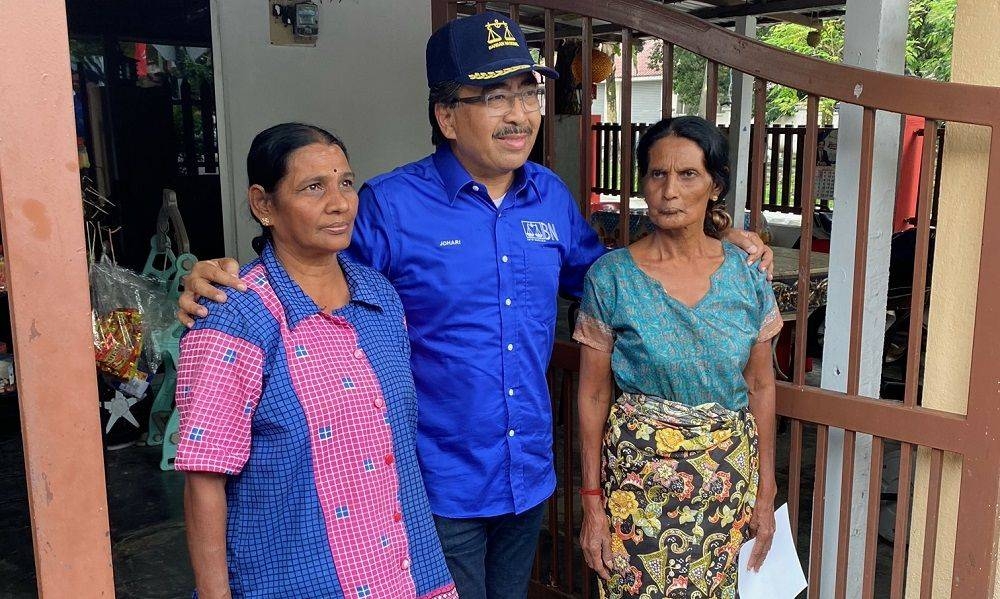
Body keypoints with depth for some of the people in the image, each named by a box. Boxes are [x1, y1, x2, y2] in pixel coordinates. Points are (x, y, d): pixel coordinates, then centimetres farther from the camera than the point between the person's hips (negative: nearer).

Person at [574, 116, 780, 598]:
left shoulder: (747, 273, -3)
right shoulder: (611, 277, -10)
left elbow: (760, 387, 4)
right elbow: (593, 395, -5)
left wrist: (765, 492, 5)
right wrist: (592, 502, -5)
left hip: (730, 475, 2)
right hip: (641, 475, -2)